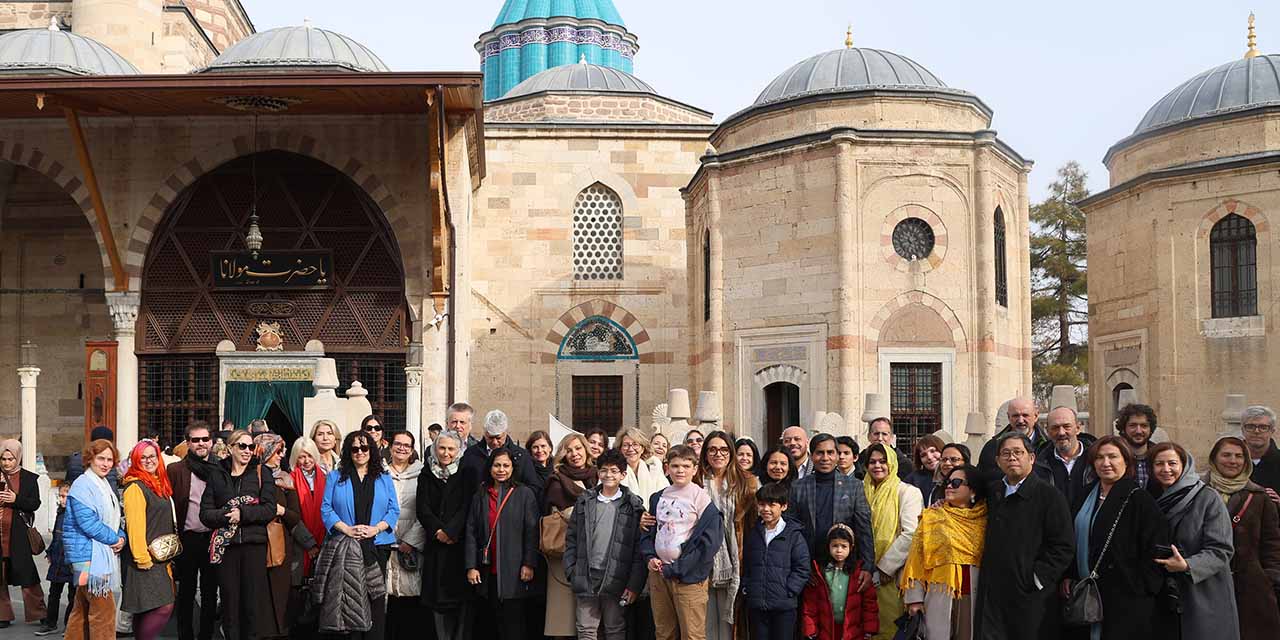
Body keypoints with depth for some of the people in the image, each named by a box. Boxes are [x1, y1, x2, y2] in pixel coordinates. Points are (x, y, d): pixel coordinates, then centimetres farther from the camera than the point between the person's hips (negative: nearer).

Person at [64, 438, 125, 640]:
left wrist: (121, 538, 0)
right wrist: (115, 539, -11)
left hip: (104, 554, 9)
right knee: (103, 610, -9)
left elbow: (113, 518, 19)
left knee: (82, 609, 16)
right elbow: (88, 523, -20)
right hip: (89, 555, -9)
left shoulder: (105, 485, 16)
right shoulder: (83, 485, -12)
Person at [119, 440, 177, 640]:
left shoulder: (159, 484, 17)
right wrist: (143, 559, -21)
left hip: (160, 557, 9)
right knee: (164, 607, -15)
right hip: (145, 559, -9)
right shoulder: (135, 487, -11)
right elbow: (134, 525, -17)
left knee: (145, 611, 11)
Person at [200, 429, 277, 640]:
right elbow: (205, 512, 3)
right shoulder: (217, 476, 9)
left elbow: (270, 509, -2)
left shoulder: (261, 473, 6)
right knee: (229, 599, 2)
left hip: (254, 543, -1)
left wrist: (243, 513, -14)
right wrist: (227, 515, -14)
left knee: (252, 599, -1)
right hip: (225, 545, 1)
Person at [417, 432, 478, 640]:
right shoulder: (426, 476, 11)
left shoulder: (467, 475, 3)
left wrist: (450, 531, -14)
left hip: (460, 543, -2)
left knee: (460, 594, -4)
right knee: (437, 595, 0)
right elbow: (422, 508, 3)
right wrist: (439, 530, -11)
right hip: (435, 545, 2)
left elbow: (467, 507, -5)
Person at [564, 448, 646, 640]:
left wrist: (634, 584, -9)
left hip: (616, 580, -2)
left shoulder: (633, 506, 1)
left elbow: (639, 547, -3)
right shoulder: (584, 501, 9)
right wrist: (571, 571, 0)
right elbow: (571, 538, 10)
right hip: (586, 578, 2)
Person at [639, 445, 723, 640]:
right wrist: (650, 557, -2)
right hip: (658, 573, 5)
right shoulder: (658, 498, 11)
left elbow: (709, 541, -12)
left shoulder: (700, 497, -6)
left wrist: (677, 568, -13)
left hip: (689, 577, -5)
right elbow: (648, 532, 18)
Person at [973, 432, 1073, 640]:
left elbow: (1064, 546, -8)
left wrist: (1038, 579, -12)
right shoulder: (992, 493, 14)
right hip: (993, 595, 4)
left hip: (1032, 598, -4)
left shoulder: (1048, 495, -4)